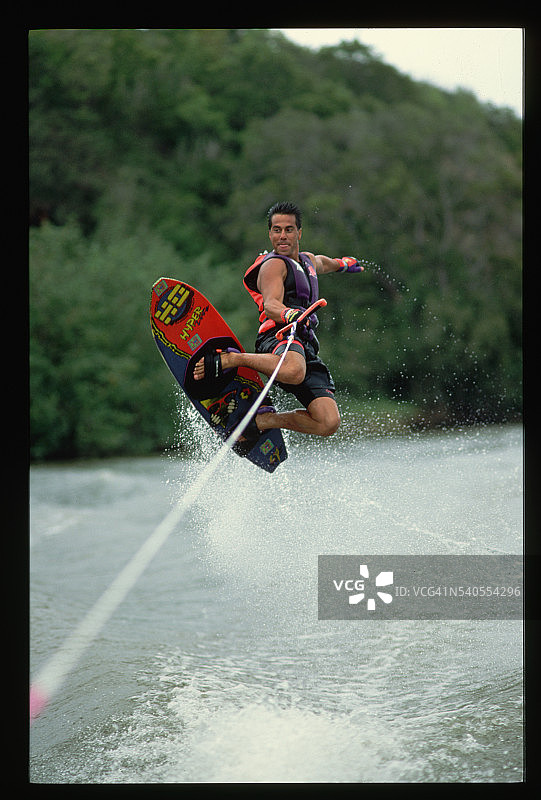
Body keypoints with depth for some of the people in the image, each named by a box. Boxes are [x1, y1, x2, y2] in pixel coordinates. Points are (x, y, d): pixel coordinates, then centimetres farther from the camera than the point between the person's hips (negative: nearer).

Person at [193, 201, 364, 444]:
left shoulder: (307, 260, 27)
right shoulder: (273, 265, 1)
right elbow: (271, 305, -18)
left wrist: (343, 264, 72)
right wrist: (288, 315, -40)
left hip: (306, 349, 7)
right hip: (279, 336, -7)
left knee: (329, 424, -15)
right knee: (293, 371, -46)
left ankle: (261, 419, 2)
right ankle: (228, 359, -23)